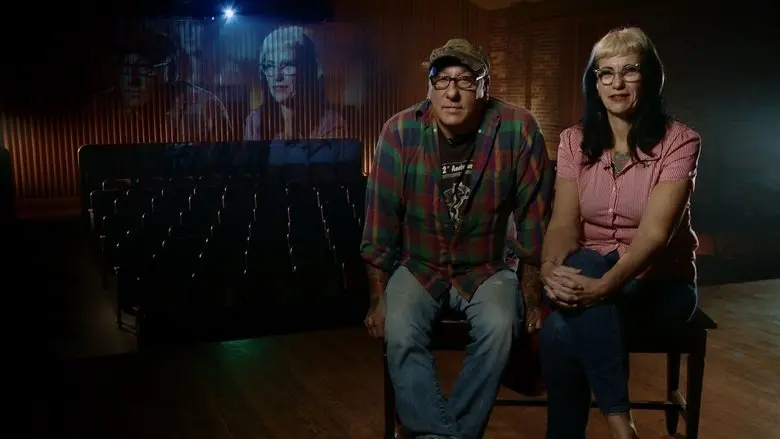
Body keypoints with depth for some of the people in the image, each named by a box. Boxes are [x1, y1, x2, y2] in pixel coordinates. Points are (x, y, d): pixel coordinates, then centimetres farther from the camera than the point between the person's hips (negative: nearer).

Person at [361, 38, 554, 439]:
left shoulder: (518, 128, -14)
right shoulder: (399, 132, -12)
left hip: (487, 268, 0)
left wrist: (532, 293, -4)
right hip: (419, 267, 1)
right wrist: (379, 298, -5)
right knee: (400, 335, -26)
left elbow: (534, 216, -6)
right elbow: (381, 219, -6)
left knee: (498, 328, -29)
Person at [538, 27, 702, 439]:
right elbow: (563, 223, -8)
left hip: (659, 281, -3)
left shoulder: (678, 141, -10)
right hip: (590, 275, 3)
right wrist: (551, 270, -31)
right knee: (580, 265, -34)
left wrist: (604, 285, -39)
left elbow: (655, 232, -22)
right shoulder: (575, 141, 2)